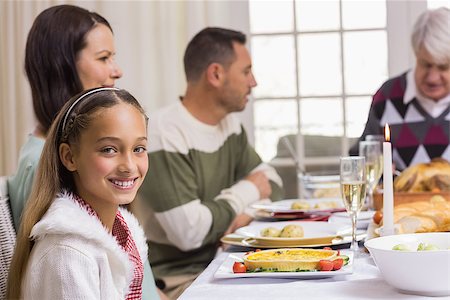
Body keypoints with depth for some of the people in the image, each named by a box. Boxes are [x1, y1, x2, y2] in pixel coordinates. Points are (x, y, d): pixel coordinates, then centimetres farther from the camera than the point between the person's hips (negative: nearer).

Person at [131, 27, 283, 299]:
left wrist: (247, 212, -8)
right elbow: (189, 232, -26)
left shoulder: (228, 123, 6)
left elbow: (270, 180, 16)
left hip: (217, 263, 8)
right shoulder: (165, 136, -22)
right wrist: (247, 191, -10)